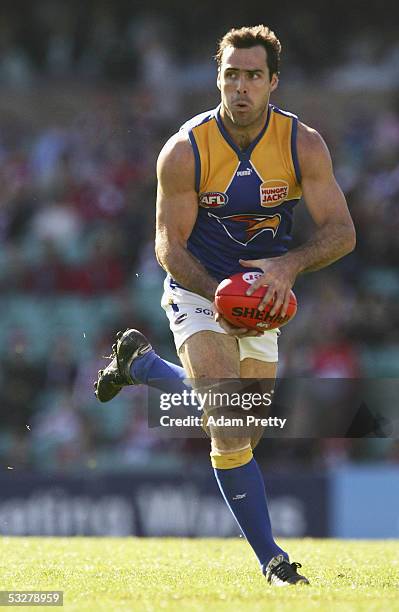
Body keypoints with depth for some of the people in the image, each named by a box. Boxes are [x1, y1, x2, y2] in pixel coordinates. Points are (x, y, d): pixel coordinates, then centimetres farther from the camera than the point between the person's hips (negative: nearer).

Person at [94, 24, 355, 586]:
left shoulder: (304, 145, -13)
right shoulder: (185, 151, -18)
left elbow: (342, 232, -13)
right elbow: (170, 248, -13)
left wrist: (288, 265, -32)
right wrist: (221, 297, -28)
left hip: (262, 296, 4)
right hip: (198, 291, -4)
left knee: (241, 431, 11)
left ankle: (139, 362, 33)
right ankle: (270, 556, -13)